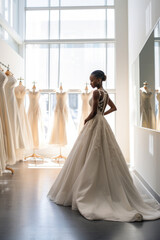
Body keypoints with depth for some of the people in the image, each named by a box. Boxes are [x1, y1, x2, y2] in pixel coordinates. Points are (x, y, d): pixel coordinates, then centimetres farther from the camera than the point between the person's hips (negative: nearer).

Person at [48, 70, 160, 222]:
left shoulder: (96, 92, -13)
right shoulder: (105, 93, 13)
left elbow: (93, 112, -16)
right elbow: (114, 108, 25)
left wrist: (86, 120, 0)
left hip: (94, 125, -9)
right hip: (103, 124, 9)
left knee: (90, 158, -4)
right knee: (105, 157, 12)